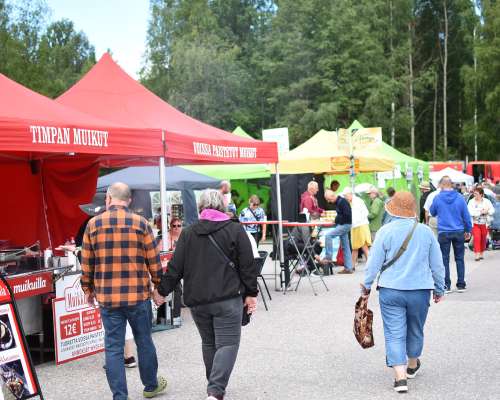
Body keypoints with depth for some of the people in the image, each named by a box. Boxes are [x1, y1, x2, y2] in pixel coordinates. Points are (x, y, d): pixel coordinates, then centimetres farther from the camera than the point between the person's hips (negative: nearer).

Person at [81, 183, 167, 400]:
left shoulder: (93, 224, 1)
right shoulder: (140, 223, -3)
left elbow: (86, 262, 5)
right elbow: (153, 260, -1)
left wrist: (88, 288, 19)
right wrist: (159, 285, 12)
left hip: (107, 297, 1)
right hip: (138, 294, 0)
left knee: (113, 347, 6)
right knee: (144, 341, 15)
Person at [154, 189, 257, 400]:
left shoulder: (188, 233, 5)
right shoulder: (235, 230, -1)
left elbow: (175, 267, 5)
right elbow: (247, 265, -3)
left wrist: (162, 290, 15)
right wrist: (251, 293, 4)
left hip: (197, 299, 3)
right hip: (227, 299, -3)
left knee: (208, 343, 18)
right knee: (227, 344, -3)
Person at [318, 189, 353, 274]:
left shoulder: (342, 202, -16)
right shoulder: (338, 202, 14)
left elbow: (347, 215, -23)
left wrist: (337, 220, -13)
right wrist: (336, 221, 9)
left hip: (345, 225, -10)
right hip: (342, 225, 10)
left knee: (328, 235, -19)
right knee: (345, 247, 11)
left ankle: (328, 257, -14)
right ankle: (348, 268, 14)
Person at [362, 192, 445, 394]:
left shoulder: (385, 231, -8)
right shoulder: (426, 232, 0)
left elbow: (374, 263, -5)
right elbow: (437, 265, 7)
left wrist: (367, 285, 10)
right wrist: (439, 289, 19)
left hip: (390, 291, -2)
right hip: (420, 290, 3)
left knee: (394, 334, 1)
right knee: (415, 331, 21)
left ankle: (400, 376, -10)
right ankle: (412, 365, 42)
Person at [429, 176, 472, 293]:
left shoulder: (437, 198, -6)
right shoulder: (460, 198, -4)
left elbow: (432, 213, 10)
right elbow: (466, 216, 1)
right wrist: (468, 230, 12)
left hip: (443, 233, -1)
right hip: (459, 232, 1)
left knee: (445, 259, 6)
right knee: (459, 258, 10)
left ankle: (446, 286, 6)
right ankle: (461, 285, 13)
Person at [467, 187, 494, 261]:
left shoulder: (486, 201, 1)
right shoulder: (471, 202, -5)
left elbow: (492, 210, -1)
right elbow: (470, 212, -16)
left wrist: (486, 211, -21)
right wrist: (481, 212, -19)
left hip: (484, 224, 2)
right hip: (475, 223, -2)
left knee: (483, 239, 9)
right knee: (477, 238, -14)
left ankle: (481, 254, 24)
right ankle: (477, 255, -15)